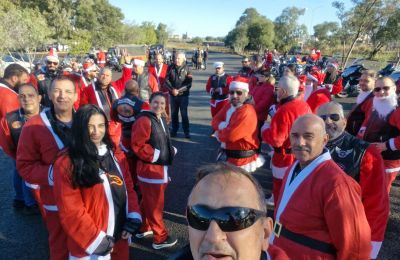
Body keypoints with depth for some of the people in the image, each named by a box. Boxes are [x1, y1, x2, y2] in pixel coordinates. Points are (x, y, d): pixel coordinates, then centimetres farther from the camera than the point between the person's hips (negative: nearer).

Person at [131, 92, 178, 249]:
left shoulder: (162, 120, 11)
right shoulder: (144, 120, -18)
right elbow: (138, 145, -23)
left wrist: (171, 151, 7)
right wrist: (156, 155, -19)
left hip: (160, 168, 9)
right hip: (150, 169, -9)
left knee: (148, 202, 23)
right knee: (155, 204, 4)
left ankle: (143, 229, 40)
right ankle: (160, 238, 18)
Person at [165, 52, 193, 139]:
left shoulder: (186, 68, -3)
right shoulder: (171, 68, 4)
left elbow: (189, 83, -9)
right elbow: (167, 80, 1)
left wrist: (179, 90, -16)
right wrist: (172, 89, -13)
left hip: (183, 95, -3)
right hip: (172, 95, 3)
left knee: (184, 114, 0)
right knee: (173, 113, 11)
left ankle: (186, 131, 9)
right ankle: (174, 130, 24)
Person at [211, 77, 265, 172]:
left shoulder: (247, 111, -25)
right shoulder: (229, 106, 7)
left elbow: (232, 135, -31)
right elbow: (215, 121, 9)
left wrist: (219, 133, -9)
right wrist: (223, 126, -15)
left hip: (241, 158, -9)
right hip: (227, 154, 9)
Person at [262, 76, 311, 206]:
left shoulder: (283, 111, -26)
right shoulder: (305, 105, -1)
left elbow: (275, 140, -27)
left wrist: (265, 128, -9)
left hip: (286, 158, -9)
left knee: (282, 192, 9)